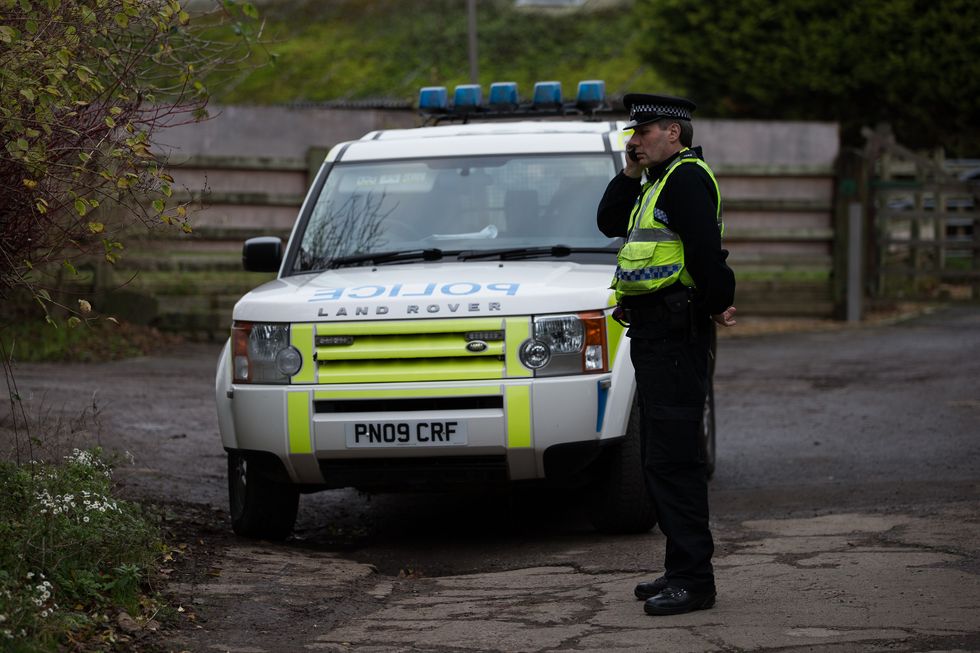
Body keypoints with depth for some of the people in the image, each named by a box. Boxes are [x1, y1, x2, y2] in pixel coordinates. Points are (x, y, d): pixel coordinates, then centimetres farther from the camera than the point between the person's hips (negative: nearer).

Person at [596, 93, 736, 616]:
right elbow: (609, 223, 21)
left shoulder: (687, 177, -13)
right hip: (653, 336, 11)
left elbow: (704, 248, -22)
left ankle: (693, 578, -10)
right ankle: (682, 568, 20)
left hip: (675, 336, -11)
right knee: (661, 459, 14)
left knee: (673, 459, -11)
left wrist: (717, 306, -14)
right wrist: (631, 174, 12)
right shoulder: (660, 181, 20)